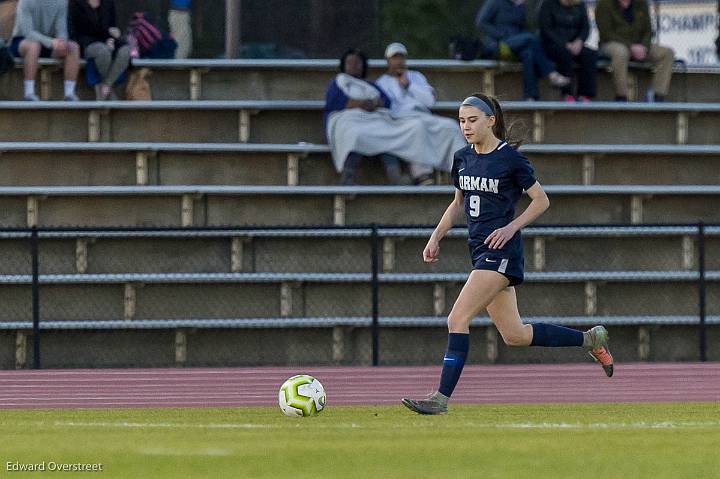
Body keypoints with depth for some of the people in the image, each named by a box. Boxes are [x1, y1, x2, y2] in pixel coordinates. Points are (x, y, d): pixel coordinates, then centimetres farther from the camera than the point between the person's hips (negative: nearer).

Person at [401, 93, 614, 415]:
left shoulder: (510, 159, -9)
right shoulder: (463, 158, 11)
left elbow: (541, 200, -3)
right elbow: (458, 202, 24)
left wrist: (512, 227, -14)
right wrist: (436, 238, 13)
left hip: (501, 250, -8)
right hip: (479, 251, 8)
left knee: (458, 320, -17)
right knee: (515, 335, 10)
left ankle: (441, 397, -16)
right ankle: (590, 339, 25)